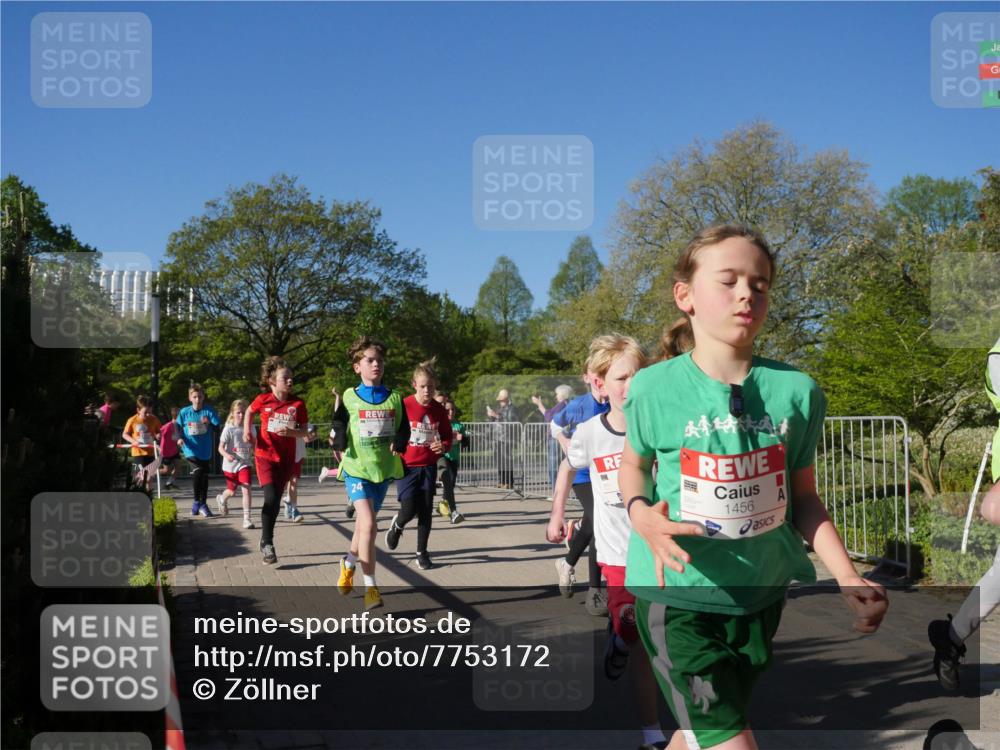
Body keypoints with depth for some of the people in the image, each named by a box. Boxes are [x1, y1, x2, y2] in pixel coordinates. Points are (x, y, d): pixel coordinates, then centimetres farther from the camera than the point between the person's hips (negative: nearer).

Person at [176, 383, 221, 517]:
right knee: (197, 472, -20)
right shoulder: (184, 412, -2)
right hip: (191, 449, -2)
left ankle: (203, 504, 25)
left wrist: (209, 422, -27)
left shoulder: (209, 410, -5)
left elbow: (217, 425, -7)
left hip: (205, 450, 2)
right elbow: (178, 427, 10)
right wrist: (180, 438, -7)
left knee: (204, 476, 10)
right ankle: (197, 501, -4)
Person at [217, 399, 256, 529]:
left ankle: (247, 519, -11)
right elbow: (221, 447, -11)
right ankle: (222, 499, 53)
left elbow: (254, 445, 11)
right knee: (232, 491, 16)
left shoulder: (251, 428, -2)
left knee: (246, 489, -15)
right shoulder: (228, 429, -12)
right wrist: (226, 455, -31)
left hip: (244, 464, 1)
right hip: (230, 465, -1)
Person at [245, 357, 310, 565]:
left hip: (286, 459, 2)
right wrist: (247, 430, 0)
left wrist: (290, 432, -21)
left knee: (276, 501, 9)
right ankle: (266, 543, -3)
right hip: (265, 456, -2)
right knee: (271, 498, -17)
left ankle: (266, 542, 27)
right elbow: (249, 412, 16)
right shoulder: (263, 400, -5)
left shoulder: (297, 403, -5)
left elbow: (304, 432, -2)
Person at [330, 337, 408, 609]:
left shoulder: (394, 398, 4)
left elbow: (403, 428, 9)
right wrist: (340, 446, -13)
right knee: (368, 524, -18)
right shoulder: (349, 398, -3)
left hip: (384, 470, 4)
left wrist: (398, 444, -10)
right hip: (357, 469, -4)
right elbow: (339, 426, 5)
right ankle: (371, 588, -12)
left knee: (365, 524, 18)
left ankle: (349, 564, 47)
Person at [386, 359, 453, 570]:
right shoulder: (403, 406, -11)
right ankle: (397, 526, 27)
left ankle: (422, 552, 18)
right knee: (409, 510, -9)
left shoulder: (439, 410, 0)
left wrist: (443, 446, -14)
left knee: (426, 511, 4)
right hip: (407, 466, -3)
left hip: (428, 467, 3)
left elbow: (448, 437, 9)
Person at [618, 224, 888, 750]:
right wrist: (640, 513, -13)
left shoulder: (796, 391, -5)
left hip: (761, 594, 4)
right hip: (676, 593, -3)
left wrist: (847, 577, -6)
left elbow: (802, 496, 5)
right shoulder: (654, 388, -11)